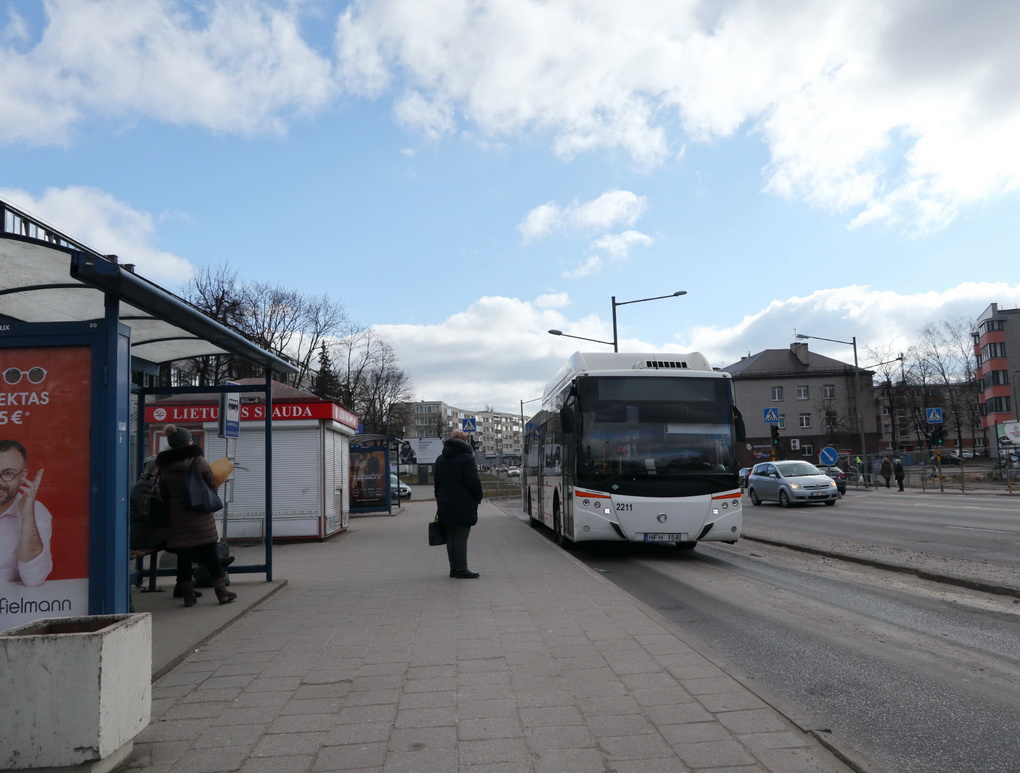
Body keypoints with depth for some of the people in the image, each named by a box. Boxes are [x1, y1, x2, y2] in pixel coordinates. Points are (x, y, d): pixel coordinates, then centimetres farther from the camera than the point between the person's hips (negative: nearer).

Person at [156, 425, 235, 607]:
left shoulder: (164, 468, 0)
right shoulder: (198, 461, -8)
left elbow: (164, 496, 6)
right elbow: (213, 485, -4)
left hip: (178, 521, 2)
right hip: (201, 519, -2)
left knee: (183, 557, 8)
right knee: (211, 555, 7)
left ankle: (188, 595, 11)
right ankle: (221, 592, 11)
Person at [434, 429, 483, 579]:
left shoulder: (440, 459, 14)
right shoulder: (466, 458, -10)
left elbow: (437, 483, 16)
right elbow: (474, 482, -14)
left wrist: (440, 501, 19)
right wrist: (478, 498, 0)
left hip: (446, 505, 7)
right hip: (463, 506, -7)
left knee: (451, 537, 10)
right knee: (461, 537, -5)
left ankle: (454, 568, 15)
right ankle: (461, 569, -3)